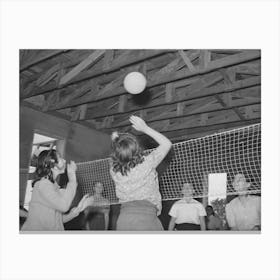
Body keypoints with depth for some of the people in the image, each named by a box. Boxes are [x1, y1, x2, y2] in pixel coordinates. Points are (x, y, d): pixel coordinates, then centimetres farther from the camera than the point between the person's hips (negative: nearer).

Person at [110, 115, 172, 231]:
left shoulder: (114, 170, 4)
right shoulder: (147, 163, -4)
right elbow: (167, 143, 11)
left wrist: (115, 142, 20)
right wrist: (145, 128, 12)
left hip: (123, 220, 4)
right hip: (146, 217, -3)